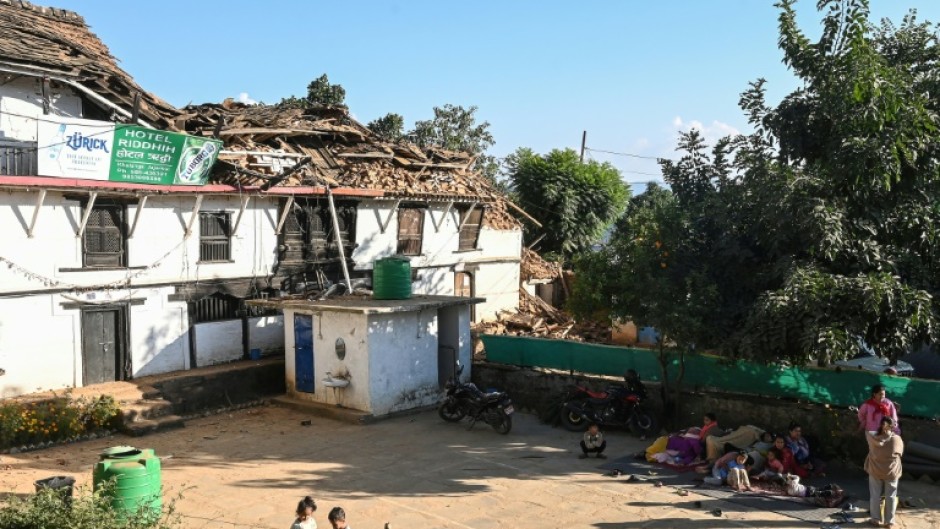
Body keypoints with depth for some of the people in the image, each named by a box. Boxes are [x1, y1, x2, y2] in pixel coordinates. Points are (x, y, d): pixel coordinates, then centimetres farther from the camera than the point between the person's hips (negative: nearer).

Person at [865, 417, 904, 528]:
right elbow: (900, 453, 3)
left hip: (875, 471, 0)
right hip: (892, 472, 0)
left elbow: (867, 432, 10)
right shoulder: (897, 439, -13)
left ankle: (876, 519, 17)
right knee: (890, 496, 11)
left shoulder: (873, 438, -12)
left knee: (875, 495, 11)